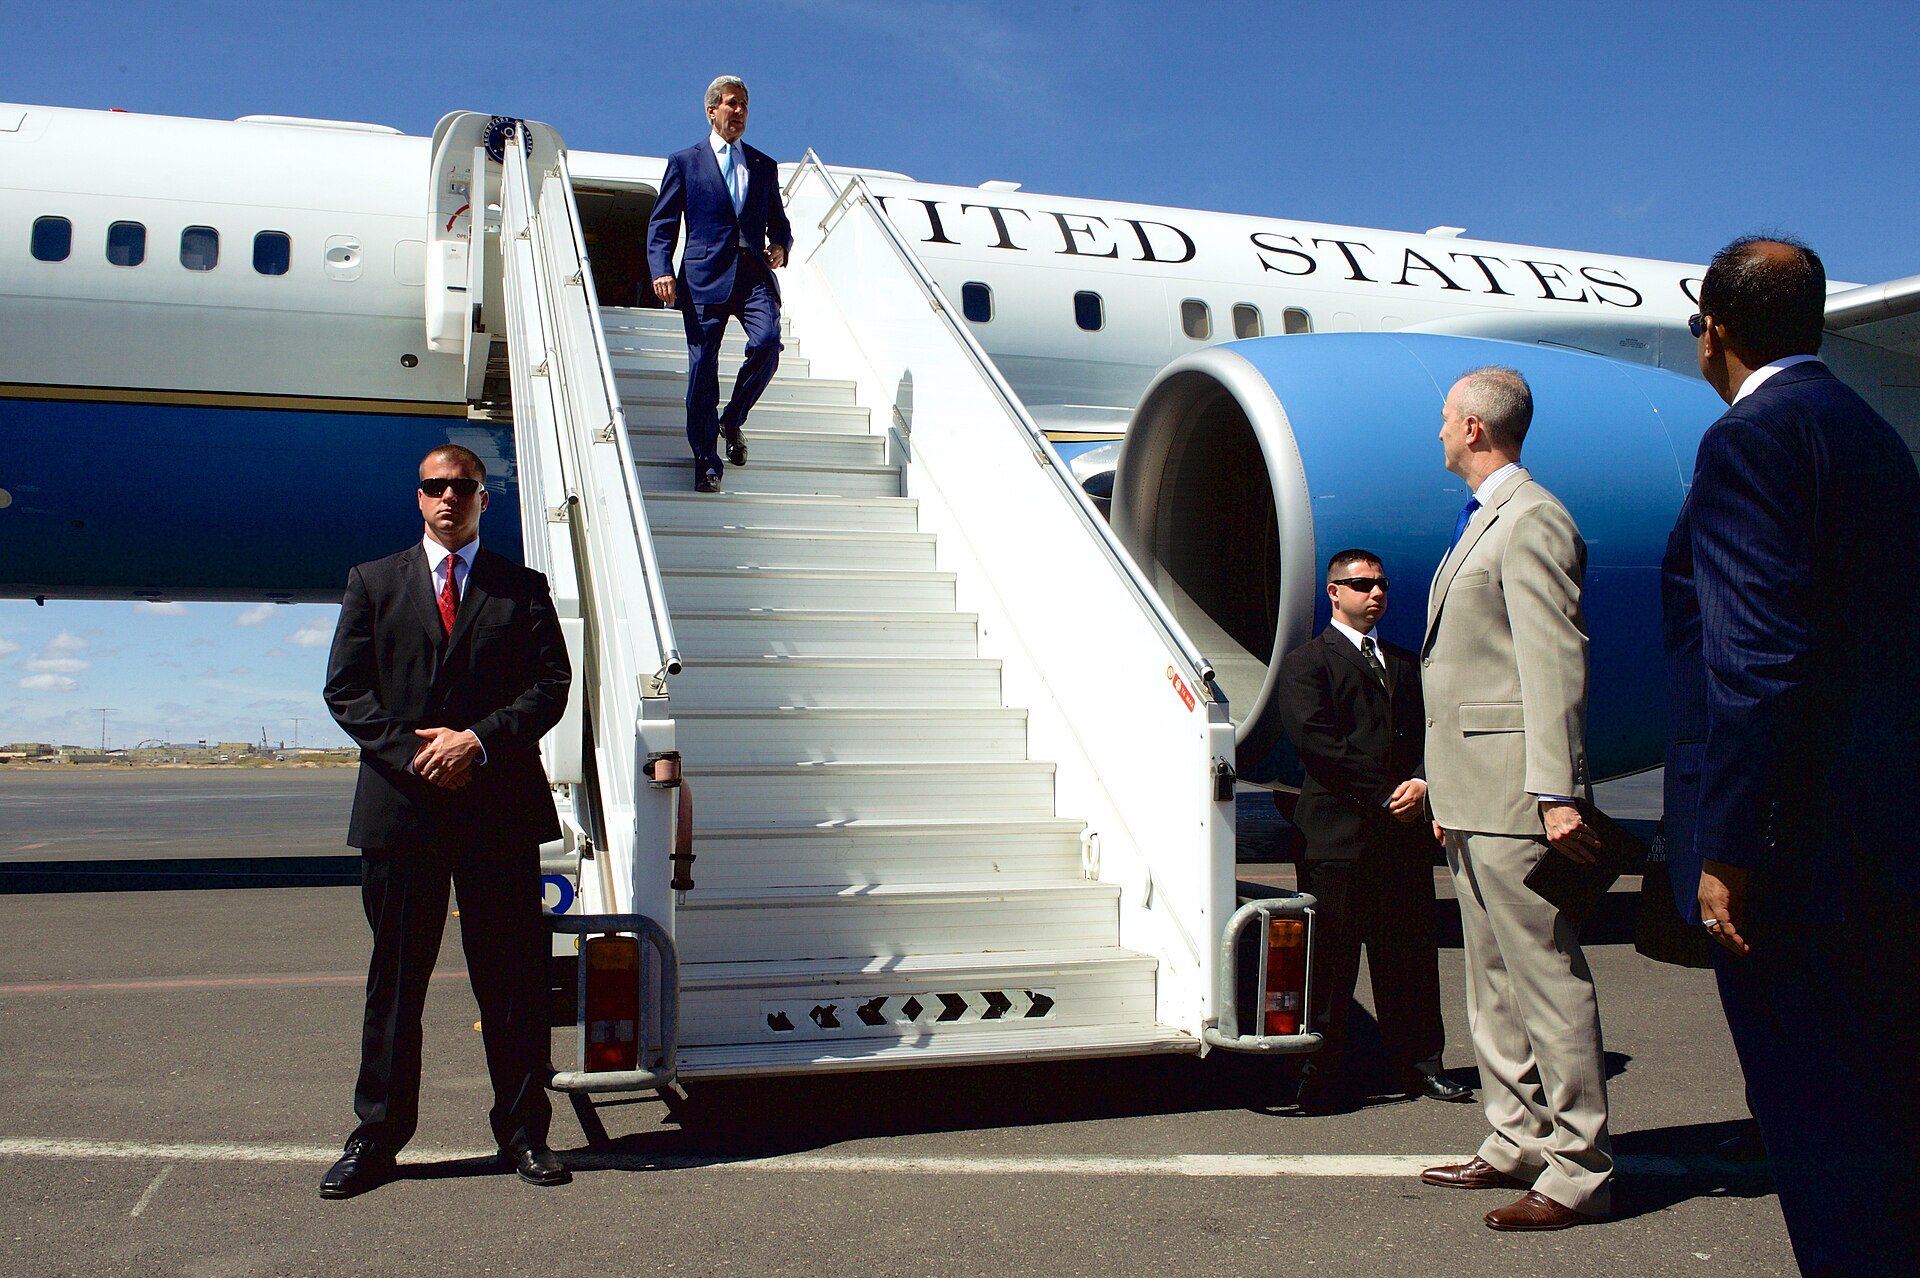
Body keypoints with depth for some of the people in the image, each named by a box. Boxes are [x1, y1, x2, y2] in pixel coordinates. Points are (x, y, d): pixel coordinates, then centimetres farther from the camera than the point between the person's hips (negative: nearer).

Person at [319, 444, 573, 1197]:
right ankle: (377, 1135, 19)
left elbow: (550, 685, 1)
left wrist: (479, 741, -13)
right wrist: (414, 751, -9)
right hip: (400, 806, 1)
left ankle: (524, 1132, 15)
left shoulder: (523, 590, 10)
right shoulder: (373, 583, 12)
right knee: (396, 977, 8)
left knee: (512, 979, 4)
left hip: (500, 809, 0)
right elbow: (345, 689, 4)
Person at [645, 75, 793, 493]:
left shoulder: (764, 166, 21)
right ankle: (706, 464, 4)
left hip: (755, 274, 2)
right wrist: (661, 271, -8)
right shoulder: (685, 162, 12)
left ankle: (733, 418, 5)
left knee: (768, 342, -22)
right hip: (705, 276, -2)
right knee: (702, 368, -5)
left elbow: (779, 222, 26)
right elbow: (661, 224, 8)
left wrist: (780, 246, 2)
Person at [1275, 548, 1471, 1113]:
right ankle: (1320, 1077, 7)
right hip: (1339, 834, -5)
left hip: (1406, 833, 5)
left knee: (1410, 955, 10)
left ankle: (1417, 1065, 22)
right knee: (1329, 960, -1)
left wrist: (1424, 785, -7)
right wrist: (1385, 795, -13)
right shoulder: (1307, 662, 3)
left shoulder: (1406, 664, 22)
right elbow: (1313, 739, -11)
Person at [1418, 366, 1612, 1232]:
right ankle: (1517, 1143, 25)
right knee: (1494, 979, 15)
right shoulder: (1481, 522, 21)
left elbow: (1555, 664, -19)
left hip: (1514, 797, -11)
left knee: (1546, 973, -5)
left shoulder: (1530, 521, -11)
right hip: (1472, 800, 11)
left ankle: (1577, 1170, 3)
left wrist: (1557, 793, -23)